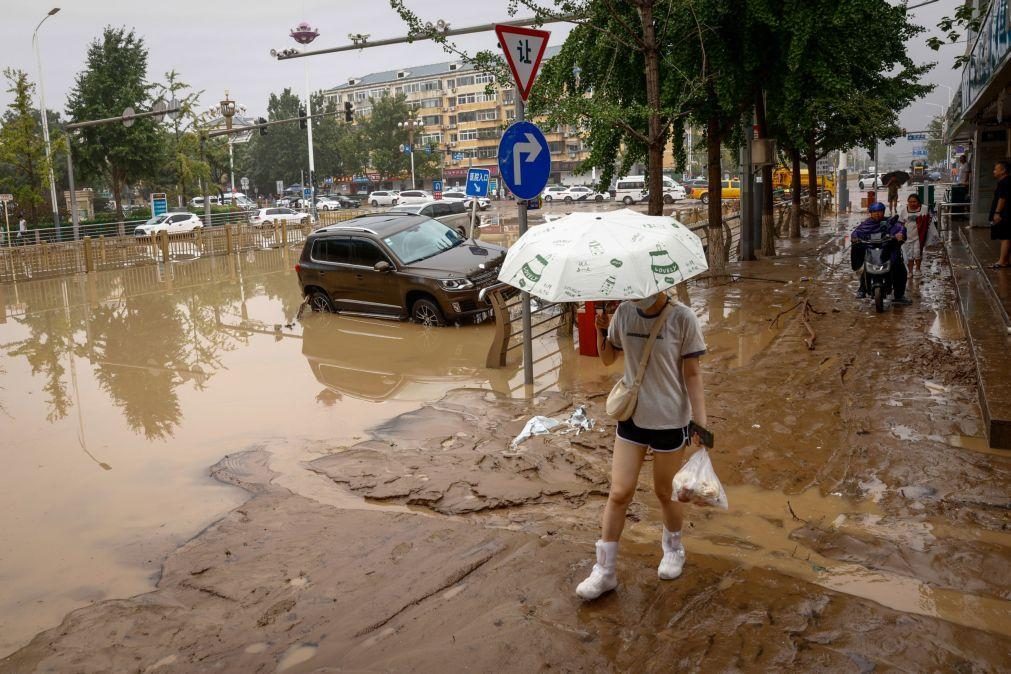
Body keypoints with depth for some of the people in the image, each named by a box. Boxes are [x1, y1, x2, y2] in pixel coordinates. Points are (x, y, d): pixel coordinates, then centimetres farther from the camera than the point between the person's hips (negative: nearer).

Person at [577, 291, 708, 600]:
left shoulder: (682, 318, -15)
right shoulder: (624, 312, -4)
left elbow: (692, 374, -10)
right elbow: (607, 358, 8)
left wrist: (700, 422, -14)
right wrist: (602, 331, -10)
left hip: (670, 421, -3)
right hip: (631, 416, 3)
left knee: (665, 492, 14)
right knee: (619, 493, 2)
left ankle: (673, 546, 43)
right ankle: (605, 570, 14)